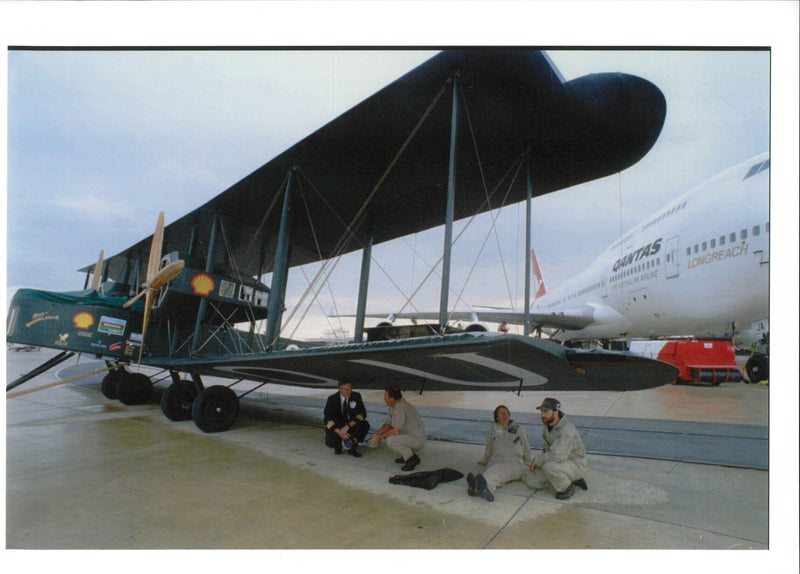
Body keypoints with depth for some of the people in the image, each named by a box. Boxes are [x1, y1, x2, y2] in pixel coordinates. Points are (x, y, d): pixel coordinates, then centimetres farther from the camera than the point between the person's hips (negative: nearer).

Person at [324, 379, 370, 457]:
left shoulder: (356, 396, -9)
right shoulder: (332, 399, -13)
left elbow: (362, 413, -14)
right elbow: (328, 418, -17)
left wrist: (348, 426, -28)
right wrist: (339, 432, -33)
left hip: (351, 424, 2)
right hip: (336, 426, -2)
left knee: (365, 425, -27)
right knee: (330, 442, -30)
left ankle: (352, 448, -4)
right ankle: (338, 443, 9)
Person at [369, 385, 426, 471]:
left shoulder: (400, 407, -22)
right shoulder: (393, 406, 8)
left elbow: (397, 431, -27)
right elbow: (388, 424, 15)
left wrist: (381, 436, -16)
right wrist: (378, 432, -3)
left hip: (417, 439, -10)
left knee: (390, 440, -27)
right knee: (387, 433, 15)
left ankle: (412, 458, -8)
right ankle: (407, 456, 14)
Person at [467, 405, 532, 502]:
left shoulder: (519, 428, 14)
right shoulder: (493, 427, 17)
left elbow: (526, 447, 25)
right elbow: (489, 446, 27)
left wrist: (528, 463, 33)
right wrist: (484, 460, 35)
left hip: (515, 463, -2)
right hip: (496, 462, 2)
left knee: (500, 470, -39)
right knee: (495, 471, -37)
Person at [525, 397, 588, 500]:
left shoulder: (567, 429, -28)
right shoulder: (547, 426, 1)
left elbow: (558, 455, -37)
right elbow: (546, 448, 14)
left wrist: (537, 460, -23)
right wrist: (539, 461, -4)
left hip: (575, 465, -9)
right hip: (557, 463, 9)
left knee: (549, 466, -37)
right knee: (531, 481, 0)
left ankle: (567, 487, -6)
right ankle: (570, 479, 11)